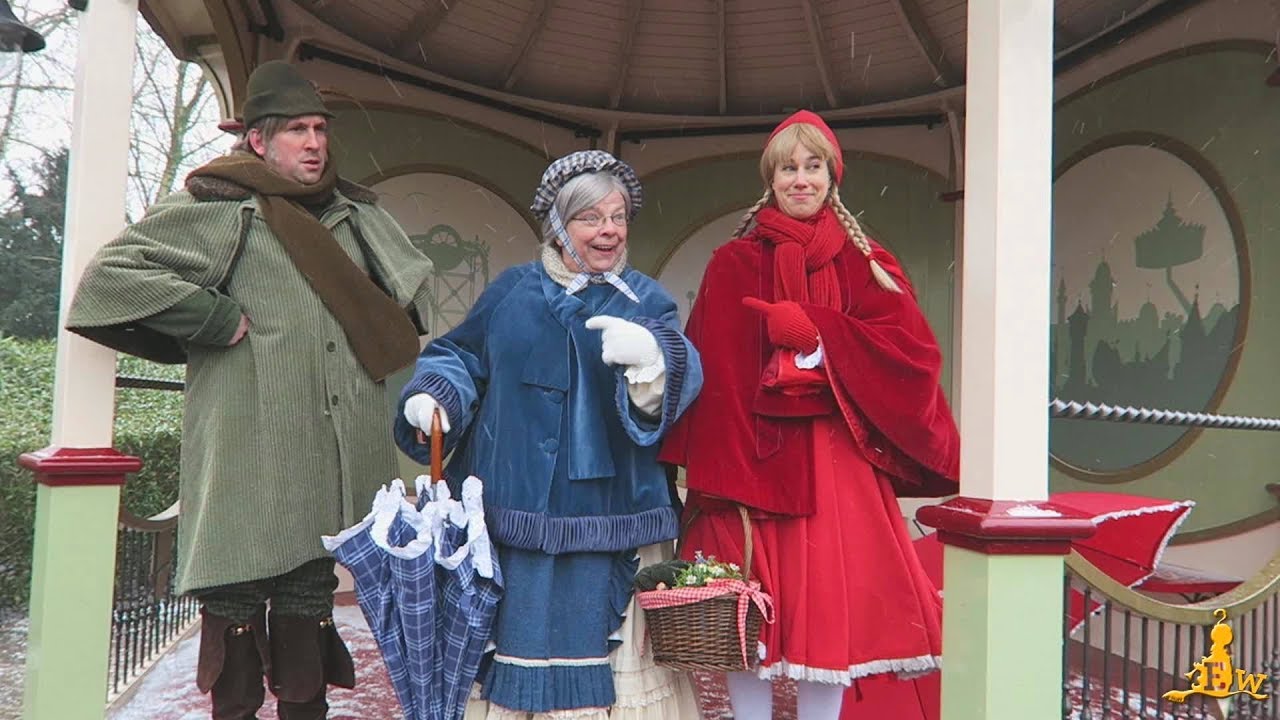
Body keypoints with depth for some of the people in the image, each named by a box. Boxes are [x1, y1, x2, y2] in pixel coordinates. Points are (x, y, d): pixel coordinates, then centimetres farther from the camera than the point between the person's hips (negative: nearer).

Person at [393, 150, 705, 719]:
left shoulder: (647, 302, 5)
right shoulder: (512, 290, 9)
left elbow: (682, 380, -11)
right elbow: (457, 357, 14)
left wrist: (649, 356, -34)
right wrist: (429, 397, -6)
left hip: (607, 525, -1)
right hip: (512, 517, 1)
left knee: (598, 655, 6)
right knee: (514, 642, 10)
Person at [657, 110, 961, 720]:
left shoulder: (864, 262, 10)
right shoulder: (734, 264, 4)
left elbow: (911, 350, -2)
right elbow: (715, 372, -4)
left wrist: (813, 330, -12)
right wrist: (716, 470, -14)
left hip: (836, 463, 1)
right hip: (752, 458, -1)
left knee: (830, 603, 3)